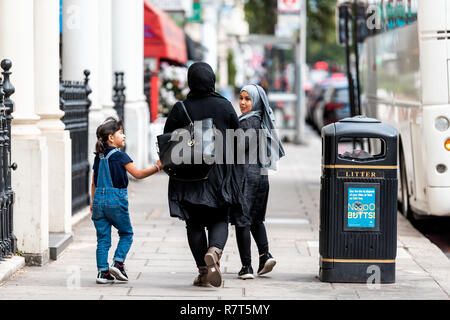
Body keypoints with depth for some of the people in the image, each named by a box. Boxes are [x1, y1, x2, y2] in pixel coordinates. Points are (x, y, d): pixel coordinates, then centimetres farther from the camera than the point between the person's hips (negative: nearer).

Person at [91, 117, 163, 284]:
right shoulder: (119, 156, -8)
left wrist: (93, 201, 23)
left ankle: (103, 272, 3)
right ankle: (118, 263, -4)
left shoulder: (98, 157, 10)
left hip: (99, 199, 5)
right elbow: (137, 174, -13)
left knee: (103, 238, 7)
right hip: (116, 200, -5)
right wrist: (157, 168, -10)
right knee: (126, 233, 11)